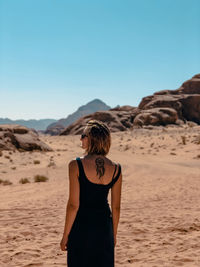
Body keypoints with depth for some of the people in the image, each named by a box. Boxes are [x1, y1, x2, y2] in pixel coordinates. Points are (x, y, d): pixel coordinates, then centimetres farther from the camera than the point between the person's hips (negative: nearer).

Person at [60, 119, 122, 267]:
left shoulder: (76, 165, -15)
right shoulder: (115, 169, -3)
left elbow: (73, 205, -14)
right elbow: (116, 207, 3)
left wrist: (65, 235, -4)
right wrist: (114, 234, 16)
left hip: (81, 226, -3)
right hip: (104, 226, 3)